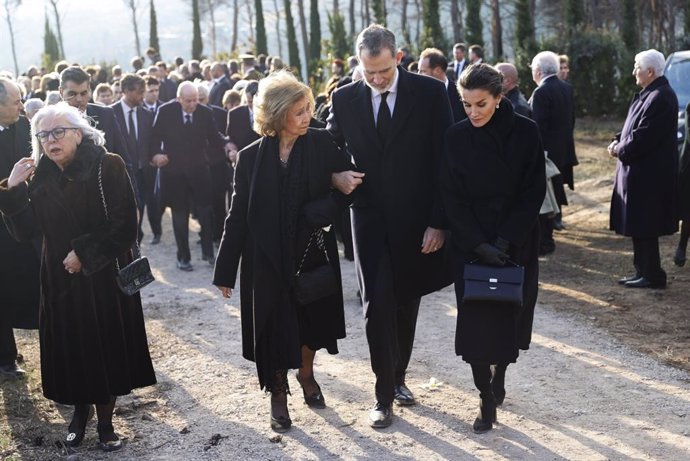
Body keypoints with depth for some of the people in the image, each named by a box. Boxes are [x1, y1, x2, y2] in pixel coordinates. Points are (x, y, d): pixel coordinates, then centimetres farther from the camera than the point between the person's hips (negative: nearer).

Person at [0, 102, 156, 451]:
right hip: (61, 280, 3)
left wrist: (85, 253, -16)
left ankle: (105, 421, 24)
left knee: (106, 348, 7)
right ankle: (80, 410, 34)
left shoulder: (107, 167, -11)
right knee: (70, 348, 10)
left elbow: (125, 226, -14)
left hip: (104, 277, -3)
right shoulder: (40, 177, 1)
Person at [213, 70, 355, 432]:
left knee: (310, 320, 16)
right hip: (267, 258, -1)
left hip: (312, 253, 1)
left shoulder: (323, 145, -8)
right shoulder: (252, 157, -8)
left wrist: (314, 214, -21)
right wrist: (225, 270, -3)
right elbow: (238, 216, -5)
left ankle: (306, 374, 43)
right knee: (273, 326, 6)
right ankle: (278, 393, 26)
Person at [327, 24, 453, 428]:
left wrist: (438, 222, -9)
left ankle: (398, 376, 32)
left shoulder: (430, 93, -6)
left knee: (407, 302, 12)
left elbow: (444, 162, -6)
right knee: (378, 303, -7)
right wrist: (337, 176, -11)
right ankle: (385, 395, 4)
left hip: (416, 220, 0)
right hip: (370, 218, 0)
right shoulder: (345, 99, 0)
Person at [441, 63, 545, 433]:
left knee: (509, 313, 8)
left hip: (516, 242, 0)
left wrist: (505, 241, -15)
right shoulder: (456, 137, -4)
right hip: (471, 243, 0)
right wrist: (479, 244, -15)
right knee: (476, 318, -4)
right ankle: (487, 401, 4)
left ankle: (499, 377, 32)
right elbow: (453, 198, -5)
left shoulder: (525, 133, -7)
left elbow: (534, 192, -7)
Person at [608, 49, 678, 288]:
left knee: (644, 228, -3)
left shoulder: (660, 98, -20)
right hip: (640, 172, 10)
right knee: (639, 226, 15)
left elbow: (644, 137, -22)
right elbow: (635, 127, 19)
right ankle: (643, 271, 24)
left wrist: (620, 150, -10)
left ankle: (652, 275, 6)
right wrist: (618, 141, 3)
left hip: (648, 176, -10)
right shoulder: (648, 94, 13)